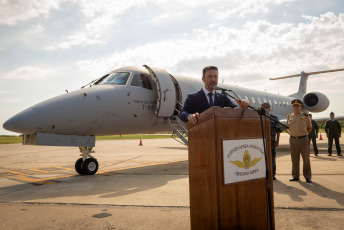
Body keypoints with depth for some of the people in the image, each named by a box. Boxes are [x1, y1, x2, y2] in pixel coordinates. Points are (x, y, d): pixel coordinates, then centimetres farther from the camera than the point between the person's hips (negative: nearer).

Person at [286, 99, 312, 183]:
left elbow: (309, 128, 14)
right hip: (293, 140, 2)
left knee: (306, 158, 1)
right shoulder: (289, 117, 7)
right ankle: (295, 176, 15)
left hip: (303, 139, -2)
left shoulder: (305, 116, 0)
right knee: (294, 159, 7)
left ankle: (308, 176, 12)